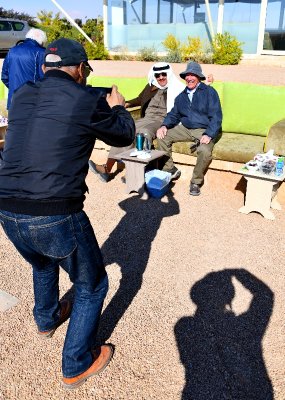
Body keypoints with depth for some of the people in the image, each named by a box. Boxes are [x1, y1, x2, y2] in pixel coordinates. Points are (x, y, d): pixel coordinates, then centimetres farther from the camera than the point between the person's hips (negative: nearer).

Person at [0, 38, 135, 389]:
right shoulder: (86, 100, -7)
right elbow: (124, 136, 8)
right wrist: (117, 107, 27)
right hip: (56, 217, -6)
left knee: (42, 263, 37)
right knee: (91, 285, 18)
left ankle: (47, 319, 60)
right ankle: (76, 367, 30)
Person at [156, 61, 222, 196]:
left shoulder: (209, 92, -3)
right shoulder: (182, 95, 14)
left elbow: (216, 116, -10)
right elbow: (174, 114, 18)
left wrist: (209, 135, -25)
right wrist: (164, 125, -4)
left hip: (204, 130, -5)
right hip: (185, 128, 6)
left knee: (205, 151, -34)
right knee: (162, 136, -12)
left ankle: (196, 182, -10)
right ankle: (169, 169, 0)